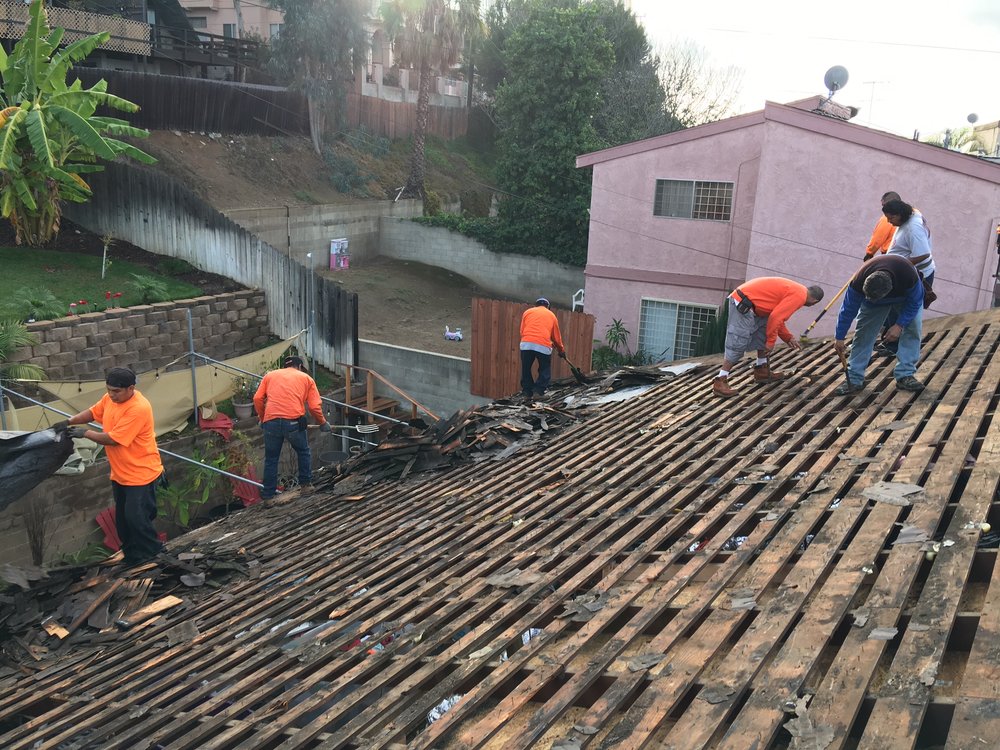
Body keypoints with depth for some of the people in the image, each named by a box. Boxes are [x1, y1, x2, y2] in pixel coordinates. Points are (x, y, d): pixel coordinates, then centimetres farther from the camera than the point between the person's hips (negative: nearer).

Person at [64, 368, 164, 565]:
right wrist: (70, 421, 1)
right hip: (120, 473, 9)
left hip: (141, 473, -9)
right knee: (122, 518, 15)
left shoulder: (139, 408, -28)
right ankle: (132, 555, 29)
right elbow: (93, 412, 17)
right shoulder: (110, 398, -1)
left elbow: (113, 439, -27)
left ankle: (152, 555, 12)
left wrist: (86, 433, -15)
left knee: (136, 517, -6)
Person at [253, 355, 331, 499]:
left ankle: (268, 492, 22)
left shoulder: (270, 375, 21)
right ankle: (306, 482, 28)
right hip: (294, 421, -1)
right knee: (303, 452, 24)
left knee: (271, 458, 17)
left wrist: (262, 419, 22)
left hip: (271, 422, 2)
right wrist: (323, 423, 22)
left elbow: (257, 399, 9)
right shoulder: (306, 378, 17)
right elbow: (315, 406, 7)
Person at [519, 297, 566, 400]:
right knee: (545, 371, 14)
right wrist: (561, 350, 35)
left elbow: (522, 331, 15)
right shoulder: (551, 315, 21)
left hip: (526, 344, 1)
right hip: (544, 346, -1)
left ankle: (527, 392, 13)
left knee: (526, 369, 15)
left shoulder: (528, 312, 20)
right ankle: (538, 390, -1)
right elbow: (556, 336, 23)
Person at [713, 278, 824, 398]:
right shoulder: (799, 296, -11)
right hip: (742, 303, -10)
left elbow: (778, 316, 26)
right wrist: (771, 342, -8)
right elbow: (776, 317, -18)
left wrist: (788, 338, 29)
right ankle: (720, 382, -11)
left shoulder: (796, 290, 20)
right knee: (738, 344, -11)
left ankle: (762, 372, 26)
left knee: (763, 336, 18)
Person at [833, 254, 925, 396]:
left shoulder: (910, 276, -44)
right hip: (874, 298, 0)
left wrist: (899, 325, -29)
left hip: (906, 296, 0)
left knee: (912, 328, -17)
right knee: (863, 333, -10)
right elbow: (848, 310, -25)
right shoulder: (858, 283, -40)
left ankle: (905, 376, -11)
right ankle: (854, 379, -5)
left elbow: (914, 302, -24)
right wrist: (839, 337, -19)